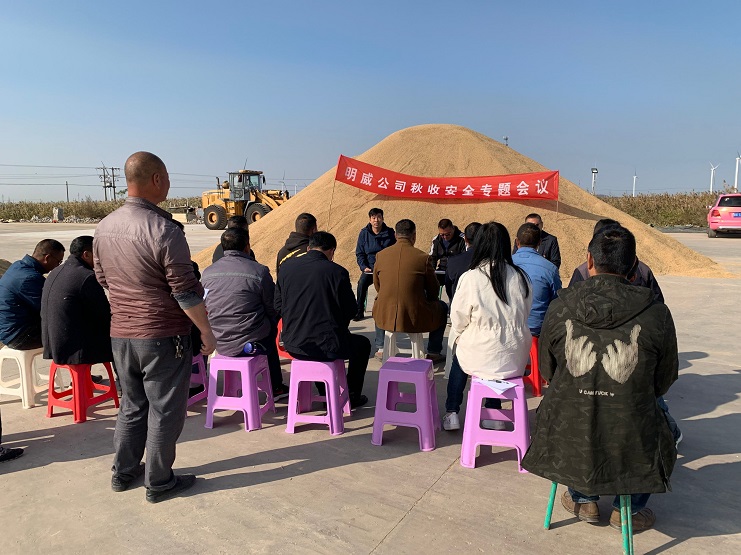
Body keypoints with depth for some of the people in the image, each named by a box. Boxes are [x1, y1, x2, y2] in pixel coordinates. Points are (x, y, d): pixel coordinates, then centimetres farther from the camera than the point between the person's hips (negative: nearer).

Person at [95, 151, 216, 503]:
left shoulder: (105, 227, 2)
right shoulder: (164, 229, -21)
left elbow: (102, 279, 15)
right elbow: (186, 292, -20)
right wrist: (207, 331, -9)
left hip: (120, 334, 7)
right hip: (162, 337, -7)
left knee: (132, 405, 22)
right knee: (164, 411, 8)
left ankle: (123, 472, 35)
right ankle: (159, 483, 22)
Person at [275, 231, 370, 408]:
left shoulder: (287, 267, -1)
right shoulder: (337, 272, -12)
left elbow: (278, 306, 6)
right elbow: (350, 310, -4)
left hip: (293, 346, 5)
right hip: (326, 347, -5)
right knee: (362, 344, 25)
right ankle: (352, 396, 32)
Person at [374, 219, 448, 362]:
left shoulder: (380, 255, 0)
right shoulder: (423, 257, -8)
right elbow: (433, 291, 3)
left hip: (385, 317, 3)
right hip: (415, 318, -3)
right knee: (442, 307, 26)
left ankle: (382, 348, 40)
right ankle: (433, 353, 28)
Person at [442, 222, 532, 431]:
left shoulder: (470, 278, -17)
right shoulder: (521, 277, -6)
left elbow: (458, 321, -6)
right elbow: (524, 316, 8)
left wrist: (462, 335, 14)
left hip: (482, 357, -3)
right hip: (516, 359, 3)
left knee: (458, 354, 28)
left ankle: (451, 414, 32)